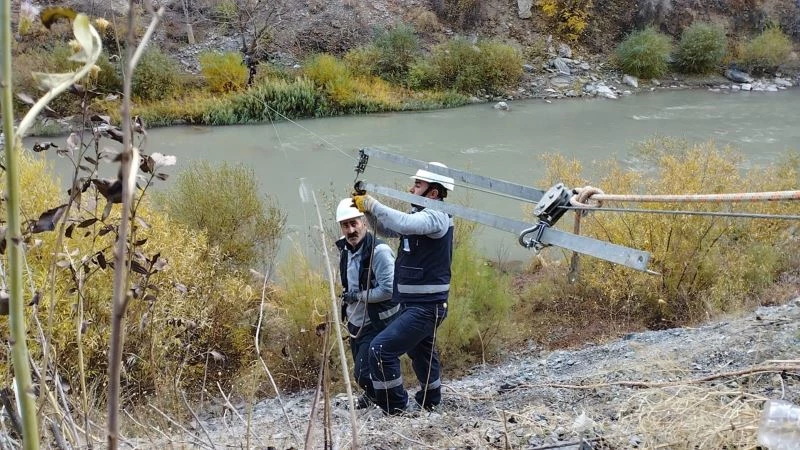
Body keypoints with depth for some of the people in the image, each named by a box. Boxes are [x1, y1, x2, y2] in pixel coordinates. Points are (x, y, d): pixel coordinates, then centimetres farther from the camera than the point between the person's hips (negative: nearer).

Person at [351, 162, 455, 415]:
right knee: (421, 353, 26)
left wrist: (371, 204, -26)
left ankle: (398, 408, -5)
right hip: (414, 304, 11)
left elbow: (404, 224, -37)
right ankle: (429, 402, 45)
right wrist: (367, 207, -1)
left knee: (381, 349, -15)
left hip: (426, 307, -11)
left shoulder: (436, 216, -18)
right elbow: (387, 229, 16)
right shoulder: (421, 216, 13)